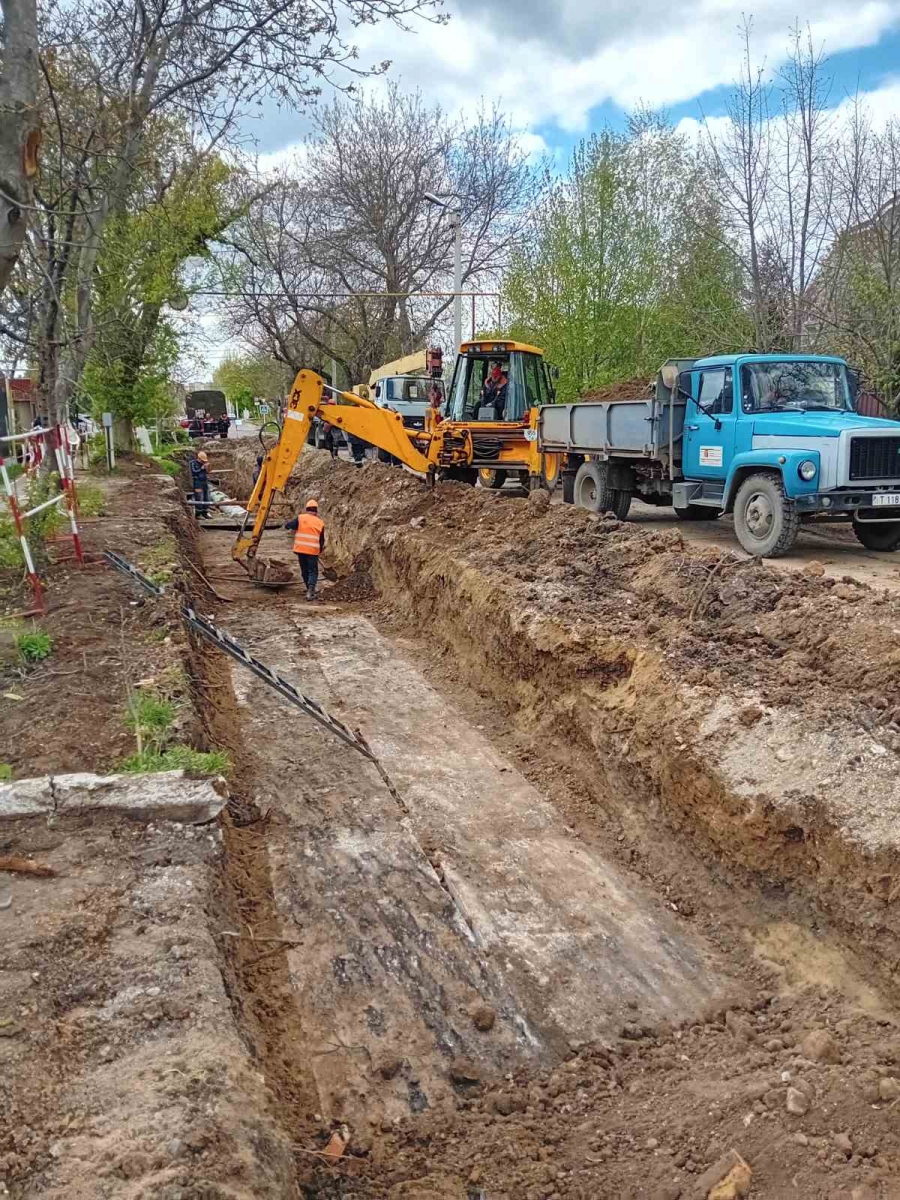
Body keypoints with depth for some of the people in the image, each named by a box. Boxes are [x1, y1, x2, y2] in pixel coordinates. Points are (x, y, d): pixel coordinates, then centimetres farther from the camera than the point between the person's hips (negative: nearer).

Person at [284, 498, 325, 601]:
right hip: (313, 550, -1)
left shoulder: (300, 518, 1)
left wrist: (286, 522, 23)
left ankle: (310, 590, 26)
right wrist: (320, 549, 29)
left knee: (305, 571, 16)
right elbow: (322, 539, 12)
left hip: (300, 549, 1)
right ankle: (310, 591, -16)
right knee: (313, 571, 4)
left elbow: (288, 526, 0)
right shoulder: (320, 522, 6)